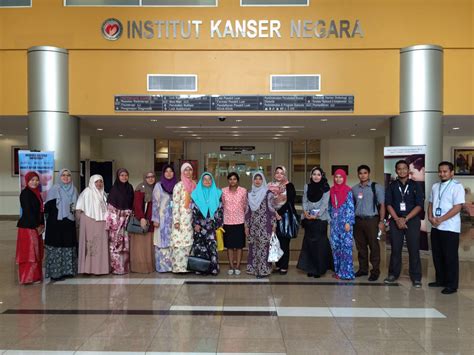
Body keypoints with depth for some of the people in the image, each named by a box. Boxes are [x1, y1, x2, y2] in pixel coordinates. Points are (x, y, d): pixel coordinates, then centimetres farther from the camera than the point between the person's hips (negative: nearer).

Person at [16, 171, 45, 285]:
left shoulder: (36, 193, 14)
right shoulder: (25, 193, -11)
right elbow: (28, 211, -16)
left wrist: (41, 224, 5)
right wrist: (36, 226, -14)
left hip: (36, 227, 9)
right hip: (28, 227, -9)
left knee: (36, 252, 11)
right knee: (29, 252, -4)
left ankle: (35, 276, 18)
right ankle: (28, 277, 3)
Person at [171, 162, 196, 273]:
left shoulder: (194, 185, 11)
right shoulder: (179, 186, -7)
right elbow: (175, 204, -11)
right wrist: (176, 221, -16)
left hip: (191, 218, 6)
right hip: (182, 218, -6)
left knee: (189, 242, 8)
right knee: (180, 243, -6)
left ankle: (186, 266, 17)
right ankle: (178, 268, 1)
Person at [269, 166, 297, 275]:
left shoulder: (289, 186, -1)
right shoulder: (271, 186, 12)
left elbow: (290, 201, -9)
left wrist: (279, 213, -13)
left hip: (285, 216, -4)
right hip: (274, 217, 4)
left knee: (284, 242, -3)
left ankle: (284, 266, 3)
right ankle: (278, 265, 14)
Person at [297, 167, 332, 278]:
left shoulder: (325, 188, 0)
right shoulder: (307, 186, 11)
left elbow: (325, 203, -7)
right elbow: (304, 201, 9)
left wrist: (316, 215, -16)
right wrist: (305, 211, -8)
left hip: (321, 219, -3)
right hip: (308, 219, 3)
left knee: (320, 244, -3)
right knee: (309, 243, 4)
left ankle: (319, 269, 6)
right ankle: (310, 268, 12)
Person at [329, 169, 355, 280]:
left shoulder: (348, 191, -3)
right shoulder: (332, 190, 10)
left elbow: (350, 207, -7)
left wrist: (348, 222, -13)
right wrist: (330, 219, 11)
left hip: (344, 222, -5)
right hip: (334, 222, 5)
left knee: (346, 246, -6)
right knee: (335, 246, 6)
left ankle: (346, 272, 0)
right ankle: (337, 270, 15)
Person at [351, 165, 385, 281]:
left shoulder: (377, 187, 0)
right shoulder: (354, 189, 11)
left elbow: (382, 205, -2)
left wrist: (381, 221, -8)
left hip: (371, 220, -4)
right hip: (358, 220, 4)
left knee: (374, 246, -2)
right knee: (360, 246, 10)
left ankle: (375, 271, 6)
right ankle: (363, 269, 21)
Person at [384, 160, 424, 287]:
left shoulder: (415, 186, 3)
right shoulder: (392, 186, 7)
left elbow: (419, 205, -2)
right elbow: (388, 204, 2)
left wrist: (405, 219, -10)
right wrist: (397, 219, -10)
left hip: (412, 220, -1)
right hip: (395, 220, 1)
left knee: (414, 249, -2)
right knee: (395, 249, 5)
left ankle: (416, 277, 5)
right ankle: (393, 274, 16)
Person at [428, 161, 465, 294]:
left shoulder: (457, 186, -10)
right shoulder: (435, 186, 12)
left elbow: (457, 207, -16)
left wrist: (441, 219, -18)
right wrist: (430, 217, -3)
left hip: (450, 228, -7)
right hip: (435, 228, 7)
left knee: (450, 257, 0)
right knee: (437, 256, 13)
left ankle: (452, 285, 9)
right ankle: (441, 280, 26)